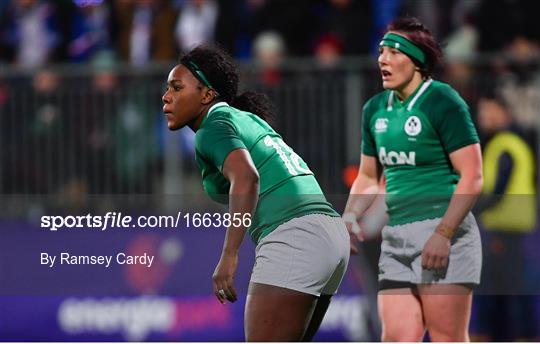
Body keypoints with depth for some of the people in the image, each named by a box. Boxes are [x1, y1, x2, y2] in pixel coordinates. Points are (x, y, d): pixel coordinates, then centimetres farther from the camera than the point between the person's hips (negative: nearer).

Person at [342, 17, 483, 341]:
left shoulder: (443, 102, -8)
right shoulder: (376, 109, 13)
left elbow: (472, 177, -12)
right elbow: (369, 178, 24)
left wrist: (443, 233, -19)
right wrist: (350, 217, 6)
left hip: (444, 231, -7)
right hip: (395, 237, 7)